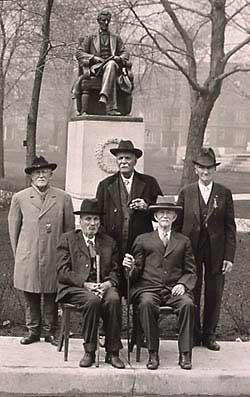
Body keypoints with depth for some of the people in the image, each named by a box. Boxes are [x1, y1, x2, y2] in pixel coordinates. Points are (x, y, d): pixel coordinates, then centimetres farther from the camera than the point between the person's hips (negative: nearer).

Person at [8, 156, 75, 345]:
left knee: (51, 297, 7)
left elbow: (69, 228, 8)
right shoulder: (19, 198, 4)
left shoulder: (63, 198, 3)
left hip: (54, 257, 0)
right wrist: (18, 254, 9)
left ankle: (50, 331, 21)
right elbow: (13, 228, 10)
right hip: (28, 258, 1)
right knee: (30, 297, 8)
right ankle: (33, 330, 22)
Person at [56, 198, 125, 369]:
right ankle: (89, 351, -22)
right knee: (92, 300, -34)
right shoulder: (68, 239, 9)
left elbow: (115, 271, 15)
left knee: (113, 300, -30)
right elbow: (62, 272, 0)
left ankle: (112, 352, -22)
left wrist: (108, 283, -9)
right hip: (75, 287, -2)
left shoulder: (109, 242, 20)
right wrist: (85, 284, -14)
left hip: (104, 286, 3)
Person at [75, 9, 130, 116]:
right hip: (96, 67, -1)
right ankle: (111, 108, -55)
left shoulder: (116, 38, 29)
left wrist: (119, 58, -7)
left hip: (113, 64, 1)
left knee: (111, 64, -41)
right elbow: (79, 53, 13)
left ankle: (104, 96, -59)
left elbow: (125, 53, 19)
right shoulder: (91, 38, 23)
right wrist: (93, 57, -6)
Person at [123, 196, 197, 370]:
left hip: (174, 289, 1)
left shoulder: (183, 241, 19)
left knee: (188, 304, -31)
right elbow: (137, 273, 13)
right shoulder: (143, 240, 17)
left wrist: (183, 284, -6)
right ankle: (153, 353, -27)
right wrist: (131, 267, -11)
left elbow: (191, 272, 16)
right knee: (147, 304, -35)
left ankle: (185, 354, -25)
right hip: (148, 287, -1)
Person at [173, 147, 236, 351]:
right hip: (191, 249, 0)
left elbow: (230, 227, 1)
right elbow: (177, 223, 4)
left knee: (214, 295, 7)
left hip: (216, 252, 0)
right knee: (192, 294, 7)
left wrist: (229, 256, -4)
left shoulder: (224, 193, 2)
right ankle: (193, 335, 22)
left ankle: (209, 335, 23)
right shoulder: (186, 192, 3)